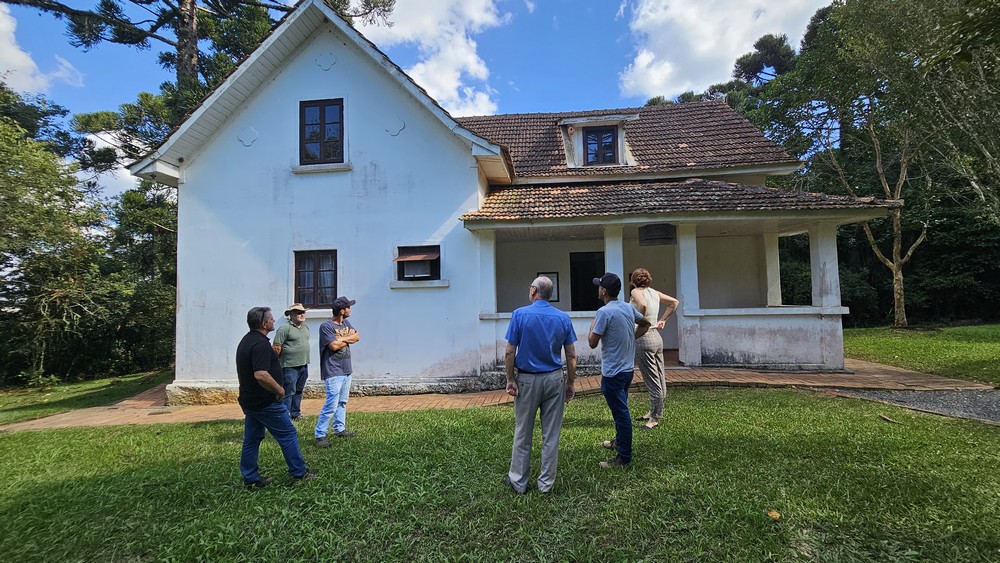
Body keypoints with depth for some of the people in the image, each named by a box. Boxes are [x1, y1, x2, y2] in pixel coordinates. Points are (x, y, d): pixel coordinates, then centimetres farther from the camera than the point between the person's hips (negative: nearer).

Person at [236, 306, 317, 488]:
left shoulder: (246, 341, 11)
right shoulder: (261, 344, -23)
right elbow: (261, 375, -32)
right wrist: (279, 390, -19)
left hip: (248, 400, 10)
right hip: (265, 402, -10)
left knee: (251, 440, 14)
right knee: (288, 435, 2)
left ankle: (251, 479, 22)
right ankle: (299, 473, 11)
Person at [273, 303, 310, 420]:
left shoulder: (306, 327, 13)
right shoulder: (284, 328, -12)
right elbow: (276, 347, -14)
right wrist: (281, 360, -6)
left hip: (304, 365, 8)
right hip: (290, 367, -8)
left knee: (298, 392, 14)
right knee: (289, 392, -4)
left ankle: (295, 414, 24)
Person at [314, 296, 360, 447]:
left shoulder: (346, 323, 11)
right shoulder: (326, 326, -15)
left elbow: (357, 336, 5)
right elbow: (334, 346, -23)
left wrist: (342, 339, -11)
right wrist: (348, 339, -6)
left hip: (346, 370, 9)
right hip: (333, 372, -9)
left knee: (343, 402, 17)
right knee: (331, 404, -10)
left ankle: (339, 429, 29)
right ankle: (320, 435, -1)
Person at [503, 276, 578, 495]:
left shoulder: (520, 314, -9)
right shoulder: (563, 318, -2)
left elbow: (510, 353, -11)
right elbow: (571, 356, 0)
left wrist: (510, 380, -2)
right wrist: (570, 383, 8)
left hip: (527, 380, -2)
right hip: (554, 379, 2)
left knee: (522, 433, 11)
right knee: (551, 435, 10)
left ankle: (518, 481, 22)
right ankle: (546, 483, 19)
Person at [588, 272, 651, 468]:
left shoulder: (604, 312, -21)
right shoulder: (628, 308, 4)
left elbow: (592, 343, -18)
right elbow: (645, 324, 20)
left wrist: (592, 328, 1)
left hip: (613, 372, -9)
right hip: (628, 368, 9)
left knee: (620, 412, 0)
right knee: (620, 409, 24)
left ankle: (624, 457, 10)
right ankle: (619, 441, 42)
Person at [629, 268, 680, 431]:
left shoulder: (636, 291, -11)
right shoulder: (655, 292, 10)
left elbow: (643, 305, -32)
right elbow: (674, 302, 20)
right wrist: (663, 320, 18)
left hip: (644, 339, -8)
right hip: (657, 337, 8)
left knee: (652, 381, -3)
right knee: (658, 379, 15)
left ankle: (654, 419, 5)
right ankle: (654, 412, 29)